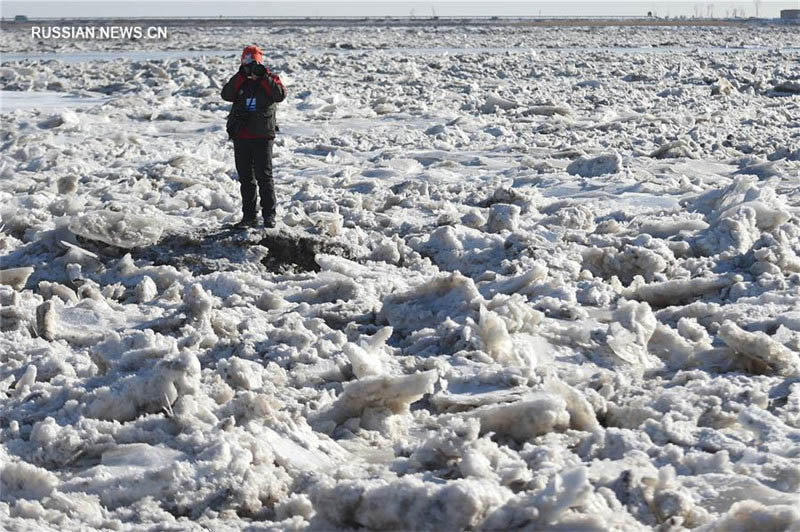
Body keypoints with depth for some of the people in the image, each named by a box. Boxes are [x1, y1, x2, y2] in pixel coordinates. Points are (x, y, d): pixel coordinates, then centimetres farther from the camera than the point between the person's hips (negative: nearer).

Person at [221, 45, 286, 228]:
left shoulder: (270, 79, 2)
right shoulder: (240, 81, 9)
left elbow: (280, 95, -18)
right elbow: (226, 95, -10)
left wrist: (263, 77, -17)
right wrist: (241, 76, -14)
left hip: (262, 137, -4)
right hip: (241, 137, 4)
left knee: (264, 177, -6)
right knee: (246, 178, 8)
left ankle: (269, 215, 1)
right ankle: (249, 216, 14)